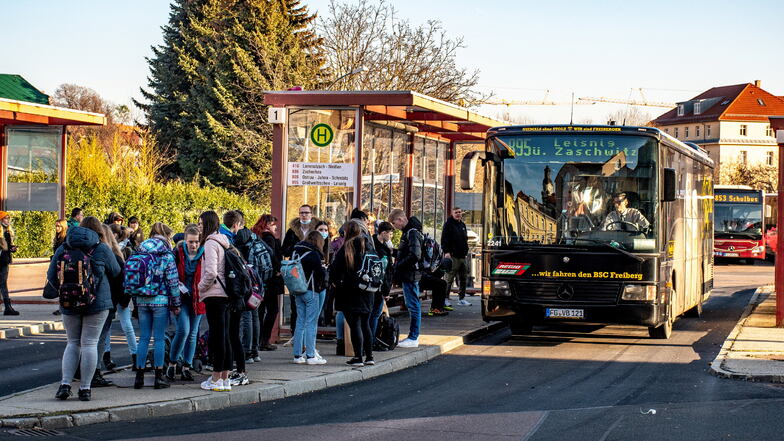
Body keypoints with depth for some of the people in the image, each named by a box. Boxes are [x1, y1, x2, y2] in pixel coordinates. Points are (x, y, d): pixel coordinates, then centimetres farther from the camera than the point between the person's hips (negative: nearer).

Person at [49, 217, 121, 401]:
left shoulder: (63, 248, 3)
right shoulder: (101, 249, -6)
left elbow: (51, 276, 5)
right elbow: (116, 272, 3)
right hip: (97, 303, -3)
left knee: (73, 343, 14)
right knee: (89, 344, 2)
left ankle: (65, 384, 4)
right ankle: (85, 388, 2)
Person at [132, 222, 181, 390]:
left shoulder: (140, 253, 8)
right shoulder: (167, 255, -6)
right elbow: (173, 282, -7)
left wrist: (136, 301, 15)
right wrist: (176, 304, 0)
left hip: (142, 300, 4)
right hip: (160, 301, -4)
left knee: (143, 338, 8)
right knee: (160, 339, 1)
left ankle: (139, 376, 8)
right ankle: (159, 377, 2)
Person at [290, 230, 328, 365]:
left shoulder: (296, 252, 8)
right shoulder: (313, 254, -14)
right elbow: (321, 272, -16)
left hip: (298, 291, 7)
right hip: (312, 291, -7)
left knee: (300, 322, 11)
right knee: (311, 323, -3)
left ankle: (297, 355, 12)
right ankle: (310, 355, -3)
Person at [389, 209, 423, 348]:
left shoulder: (412, 233, -16)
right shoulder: (408, 231, 15)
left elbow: (415, 256, -25)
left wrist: (398, 266, -16)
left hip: (410, 274, -10)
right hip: (409, 275, 10)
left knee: (413, 305, -5)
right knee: (413, 305, 14)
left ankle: (413, 338, -2)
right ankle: (413, 336, 20)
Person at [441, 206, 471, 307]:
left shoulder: (463, 225, 19)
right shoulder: (449, 224, -4)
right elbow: (444, 239, -12)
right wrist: (446, 252, -21)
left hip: (462, 256, 8)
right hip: (452, 256, -8)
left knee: (463, 278, 9)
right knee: (449, 278, -8)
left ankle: (461, 298, 15)